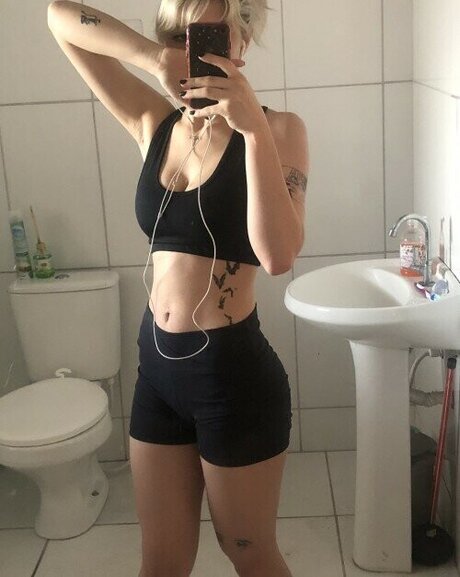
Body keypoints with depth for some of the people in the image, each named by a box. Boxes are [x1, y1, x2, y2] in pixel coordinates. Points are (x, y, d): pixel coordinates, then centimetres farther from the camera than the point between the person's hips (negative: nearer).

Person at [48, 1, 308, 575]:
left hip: (235, 371, -4)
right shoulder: (155, 124, 4)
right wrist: (150, 57, -11)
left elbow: (278, 255, -24)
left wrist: (254, 128, -29)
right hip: (157, 363, 5)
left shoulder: (277, 129, -9)